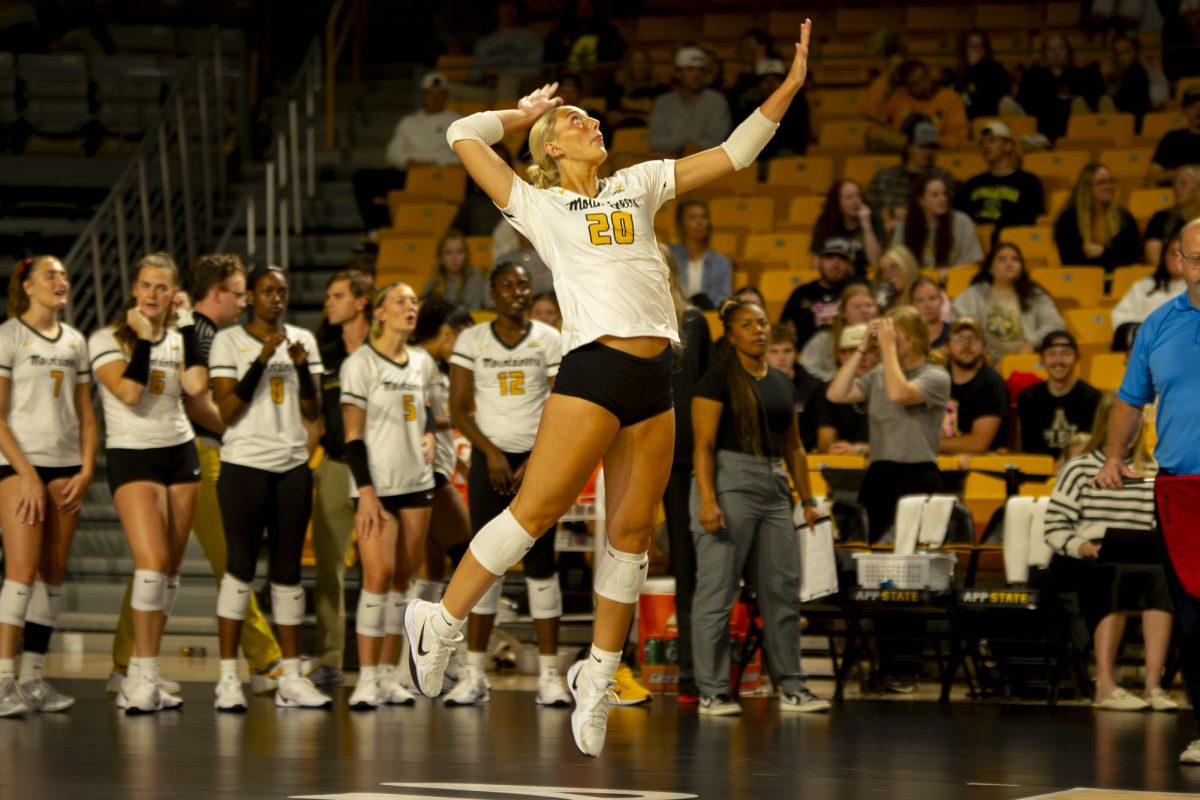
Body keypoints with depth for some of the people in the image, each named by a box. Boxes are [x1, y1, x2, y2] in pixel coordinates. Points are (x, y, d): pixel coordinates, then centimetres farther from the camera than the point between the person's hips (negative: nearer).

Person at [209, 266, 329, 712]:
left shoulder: (302, 340, 11)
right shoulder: (229, 341, 0)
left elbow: (313, 412, 9)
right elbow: (226, 411, -9)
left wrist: (301, 366, -7)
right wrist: (262, 359, -15)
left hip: (293, 466, 4)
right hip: (244, 465, -4)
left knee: (288, 570, 5)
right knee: (241, 566, -6)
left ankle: (291, 679, 7)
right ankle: (228, 679, -3)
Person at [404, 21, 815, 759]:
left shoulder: (638, 187, 21)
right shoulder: (538, 205, 10)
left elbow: (733, 154, 20)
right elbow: (464, 135, 7)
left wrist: (790, 87, 13)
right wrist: (527, 113, 21)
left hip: (656, 377, 5)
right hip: (593, 370, -5)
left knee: (633, 531, 5)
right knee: (537, 510, -11)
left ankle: (600, 673, 13)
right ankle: (444, 622, 3)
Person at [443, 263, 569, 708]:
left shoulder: (550, 340, 3)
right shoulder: (471, 341, 4)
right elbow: (458, 409, 1)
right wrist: (490, 452, -10)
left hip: (539, 459, 0)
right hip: (489, 458, 0)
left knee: (541, 563, -2)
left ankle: (549, 674, 0)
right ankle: (474, 675, 1)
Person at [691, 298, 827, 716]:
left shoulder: (780, 383, 16)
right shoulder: (718, 380, -4)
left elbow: (793, 447, 21)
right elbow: (703, 445, -10)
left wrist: (807, 499, 17)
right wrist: (707, 500, -20)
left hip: (774, 485, 7)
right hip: (729, 481, -7)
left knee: (783, 588, 7)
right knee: (717, 590, -5)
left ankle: (791, 687, 13)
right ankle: (712, 691, -2)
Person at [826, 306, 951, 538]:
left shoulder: (935, 376, -3)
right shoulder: (878, 375, 13)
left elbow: (898, 394, -22)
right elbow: (836, 394, 2)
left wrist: (889, 347, -13)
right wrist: (862, 349, 2)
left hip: (917, 478, -5)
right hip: (878, 476, 5)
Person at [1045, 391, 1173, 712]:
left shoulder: (1153, 474, 18)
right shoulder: (1079, 470, 9)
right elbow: (1055, 529, 2)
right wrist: (1081, 547, -17)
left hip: (1142, 563, 3)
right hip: (1081, 563, -3)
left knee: (1162, 577, -31)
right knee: (1117, 576, -36)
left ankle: (1153, 683, -37)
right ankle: (1105, 683, -40)